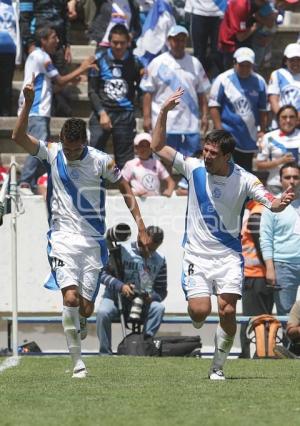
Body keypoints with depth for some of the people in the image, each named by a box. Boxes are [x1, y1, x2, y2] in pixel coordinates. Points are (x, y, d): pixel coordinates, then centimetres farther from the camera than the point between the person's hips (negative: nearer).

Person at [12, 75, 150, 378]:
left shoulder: (101, 161, -3)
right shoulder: (52, 154, -1)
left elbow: (125, 190, 7)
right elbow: (18, 137, -12)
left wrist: (141, 226, 0)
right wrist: (28, 104, -23)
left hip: (93, 241, 1)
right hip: (62, 239, -1)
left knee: (86, 307, 0)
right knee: (70, 298, -20)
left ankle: (79, 326, 37)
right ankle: (77, 361, -10)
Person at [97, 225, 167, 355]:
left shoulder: (159, 260, 3)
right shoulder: (122, 250, -9)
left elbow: (161, 291, 5)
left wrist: (152, 296, -20)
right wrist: (120, 286, -30)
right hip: (115, 297, -3)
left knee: (158, 308, -29)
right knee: (103, 312, -35)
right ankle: (105, 353, -24)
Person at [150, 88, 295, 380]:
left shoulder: (243, 180, -7)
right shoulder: (194, 168, -4)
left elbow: (271, 203, -12)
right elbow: (158, 147, 0)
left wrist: (282, 202, -36)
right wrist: (164, 112, -10)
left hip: (228, 256, 0)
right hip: (197, 254, 0)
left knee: (227, 311, -15)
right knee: (200, 311, -14)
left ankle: (218, 366, 3)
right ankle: (197, 324, 25)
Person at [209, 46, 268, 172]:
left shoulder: (259, 82, 5)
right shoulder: (223, 80, -6)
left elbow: (262, 110, 10)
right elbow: (214, 106, -7)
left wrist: (262, 131, 2)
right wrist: (220, 131, -12)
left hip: (250, 139, 4)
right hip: (227, 138, -4)